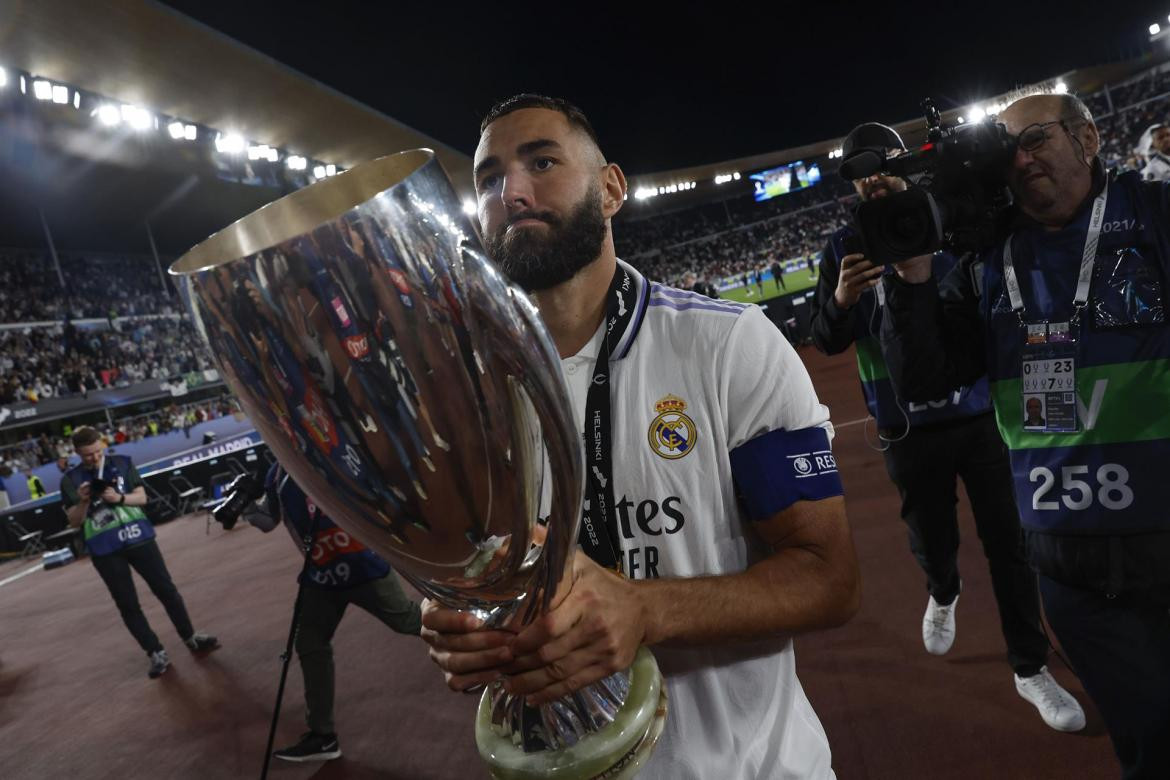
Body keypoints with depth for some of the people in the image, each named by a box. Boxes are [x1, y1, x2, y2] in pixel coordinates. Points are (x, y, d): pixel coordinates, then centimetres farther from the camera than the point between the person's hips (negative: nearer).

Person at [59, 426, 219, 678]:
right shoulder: (70, 480, -1)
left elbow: (142, 497, 1)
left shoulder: (123, 463, 1)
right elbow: (74, 522, -1)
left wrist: (119, 498, -19)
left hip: (138, 537, 1)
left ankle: (191, 638, 20)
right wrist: (83, 501, -20)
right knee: (128, 605, 4)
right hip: (104, 550, 0)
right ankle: (156, 654, 13)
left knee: (166, 589, 6)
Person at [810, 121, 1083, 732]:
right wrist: (840, 300, -25)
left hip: (980, 412, 0)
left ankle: (1030, 668, 25)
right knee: (931, 539, 15)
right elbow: (825, 342, -5)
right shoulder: (845, 249, 0)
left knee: (1008, 540, 6)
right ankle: (943, 595, 51)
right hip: (908, 429, 0)